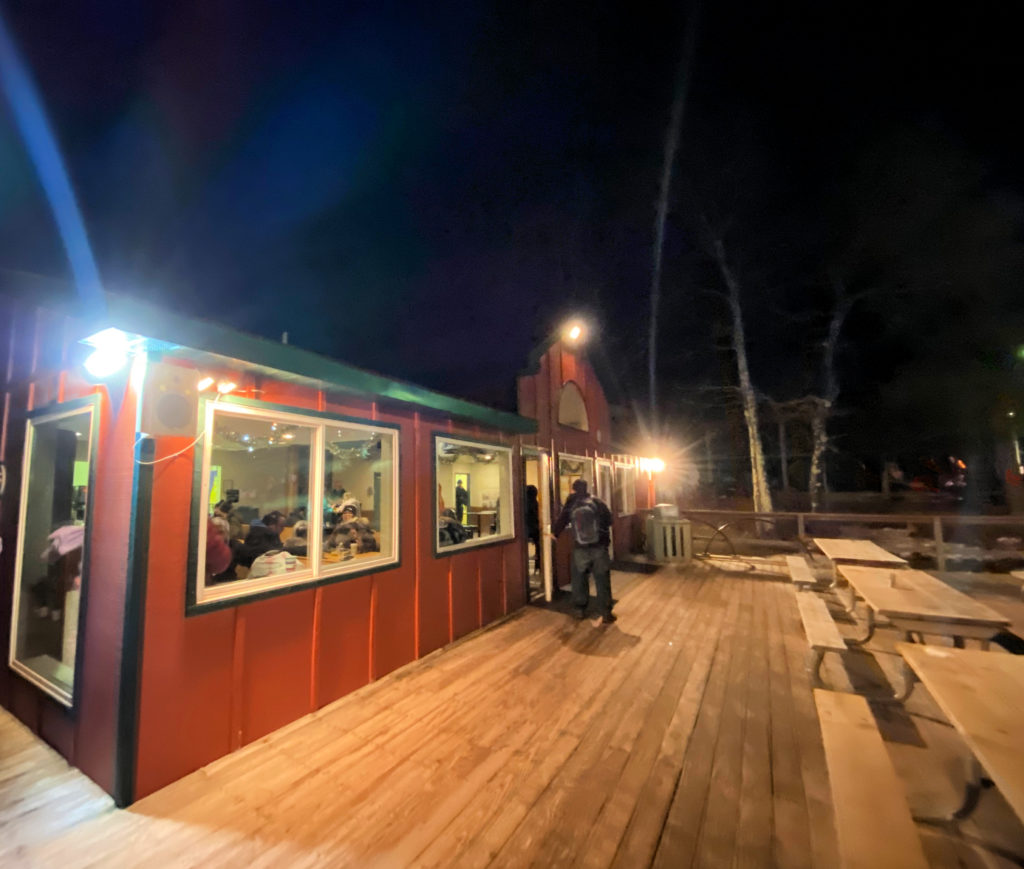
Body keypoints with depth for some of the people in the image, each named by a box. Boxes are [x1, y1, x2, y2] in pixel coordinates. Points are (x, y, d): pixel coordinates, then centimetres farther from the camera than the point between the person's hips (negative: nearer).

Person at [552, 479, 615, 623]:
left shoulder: (570, 505, 0)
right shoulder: (598, 502, -2)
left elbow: (561, 521, 10)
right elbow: (609, 520, 6)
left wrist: (554, 533, 27)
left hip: (580, 549, 1)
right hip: (599, 547, 0)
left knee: (579, 580, 14)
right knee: (602, 581, 7)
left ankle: (579, 610, 21)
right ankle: (606, 613, 11)